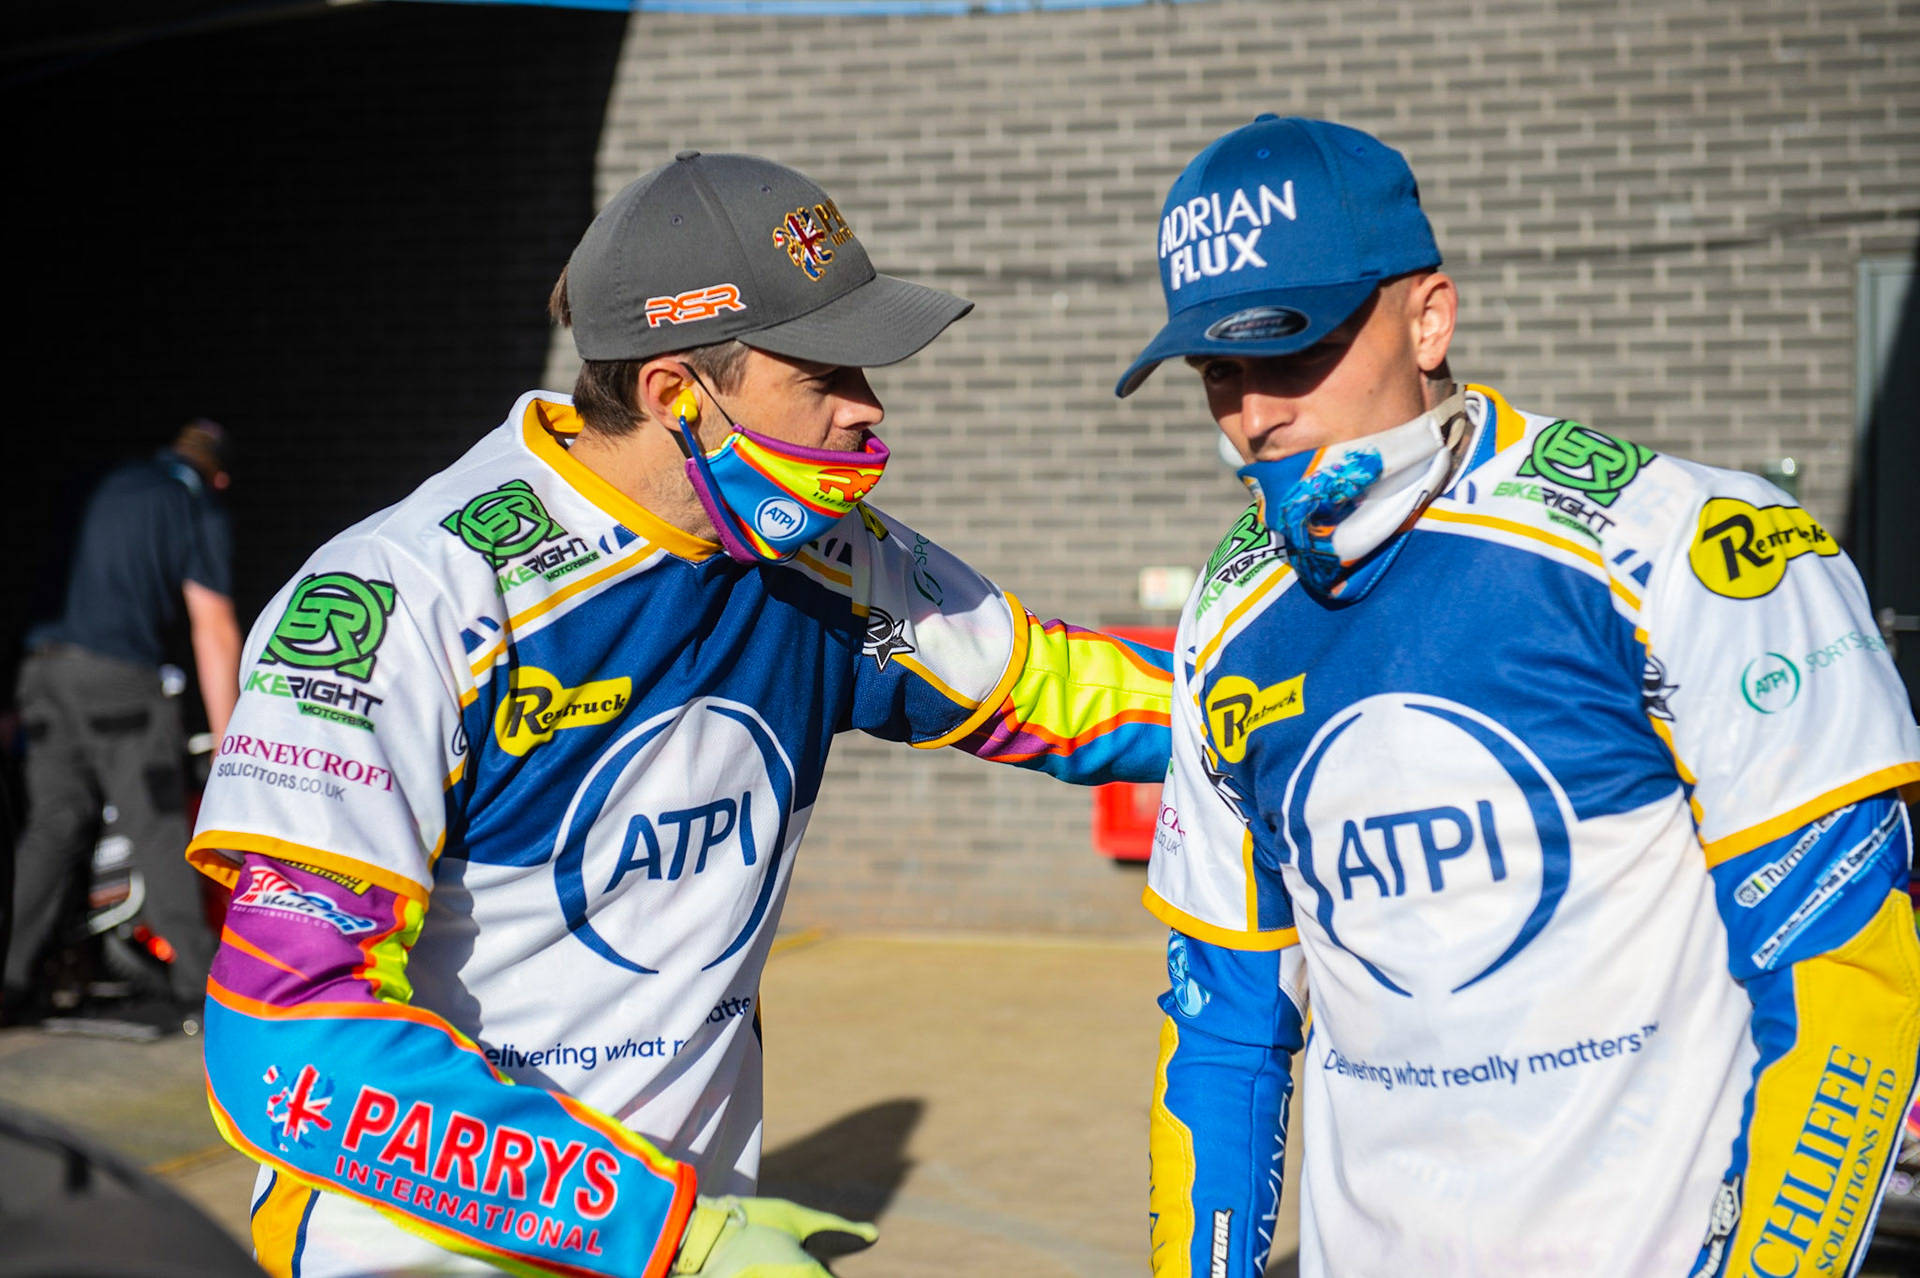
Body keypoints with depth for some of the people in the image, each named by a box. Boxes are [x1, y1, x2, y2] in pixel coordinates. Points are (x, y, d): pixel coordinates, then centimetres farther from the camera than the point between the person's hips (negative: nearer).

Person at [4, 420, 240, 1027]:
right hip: (118, 677, -6)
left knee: (53, 824, 9)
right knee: (158, 832, -6)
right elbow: (214, 632, -6)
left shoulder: (115, 487, 21)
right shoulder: (200, 514, 1)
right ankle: (199, 988, -7)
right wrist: (225, 740, -6)